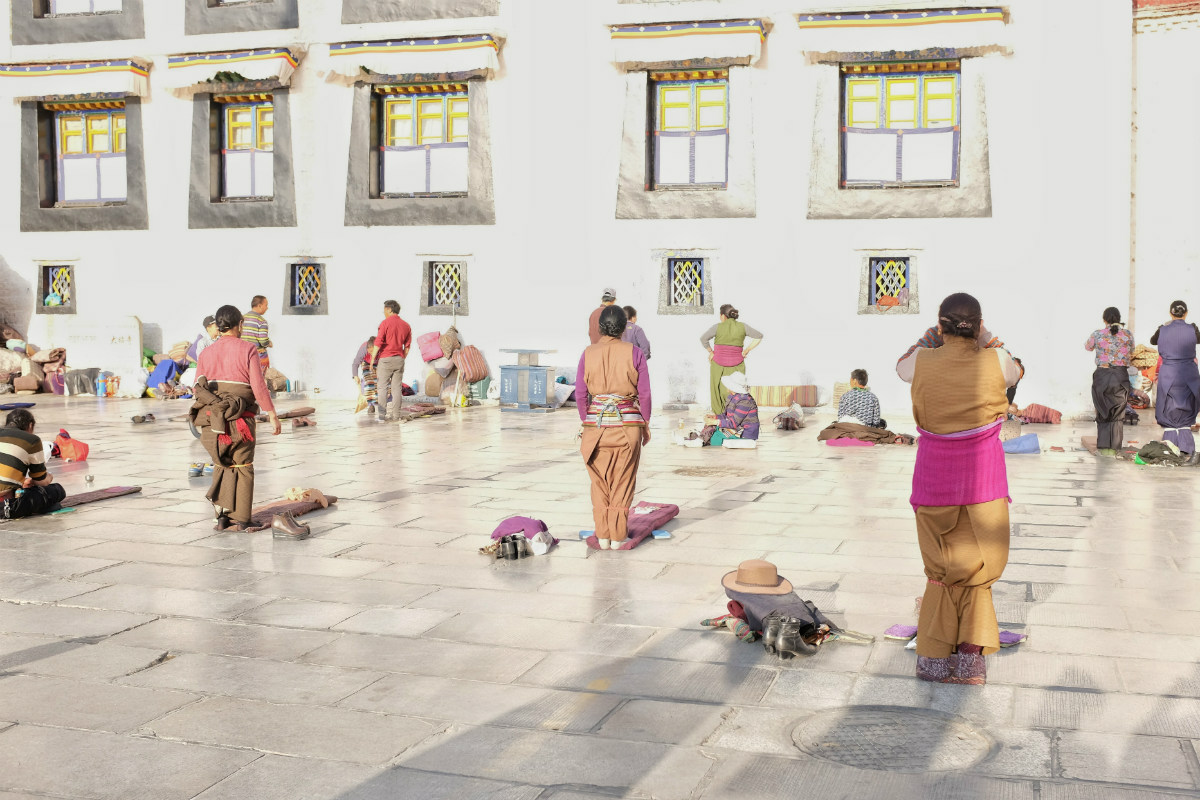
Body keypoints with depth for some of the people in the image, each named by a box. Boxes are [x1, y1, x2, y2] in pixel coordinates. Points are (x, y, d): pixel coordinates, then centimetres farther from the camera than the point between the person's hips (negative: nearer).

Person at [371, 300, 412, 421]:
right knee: (397, 388, 7)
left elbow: (378, 343, -12)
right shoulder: (406, 326, 9)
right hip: (399, 359, 5)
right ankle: (396, 415, 7)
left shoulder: (385, 323, -8)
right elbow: (407, 346, 12)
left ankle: (382, 415, -3)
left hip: (385, 358, -5)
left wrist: (372, 359, -6)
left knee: (383, 387, 0)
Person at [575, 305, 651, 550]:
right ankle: (618, 536, 13)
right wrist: (645, 424, 9)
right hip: (628, 422, -1)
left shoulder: (588, 354, 0)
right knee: (622, 483, 9)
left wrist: (586, 421, 13)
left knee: (600, 483, 13)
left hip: (596, 422, 1)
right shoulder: (634, 353, -3)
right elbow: (644, 393, -2)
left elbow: (580, 394, 1)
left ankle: (603, 536, 16)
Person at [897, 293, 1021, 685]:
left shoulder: (922, 362, -8)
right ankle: (970, 657, 9)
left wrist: (925, 340, 31)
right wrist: (987, 343, 31)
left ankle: (934, 659, 12)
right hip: (984, 474, 0)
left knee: (944, 568, 11)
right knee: (979, 567, 11)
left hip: (936, 476, 1)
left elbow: (900, 367, 17)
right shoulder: (996, 361, -8)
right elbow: (1016, 373, 17)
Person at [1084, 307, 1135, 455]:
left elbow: (1088, 347, 16)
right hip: (1121, 375, 1)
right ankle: (1113, 448, 10)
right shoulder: (1128, 335, -1)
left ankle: (1103, 447, 9)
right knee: (1117, 414, 11)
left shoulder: (1097, 335, -5)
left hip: (1102, 375, -1)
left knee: (1103, 413, 12)